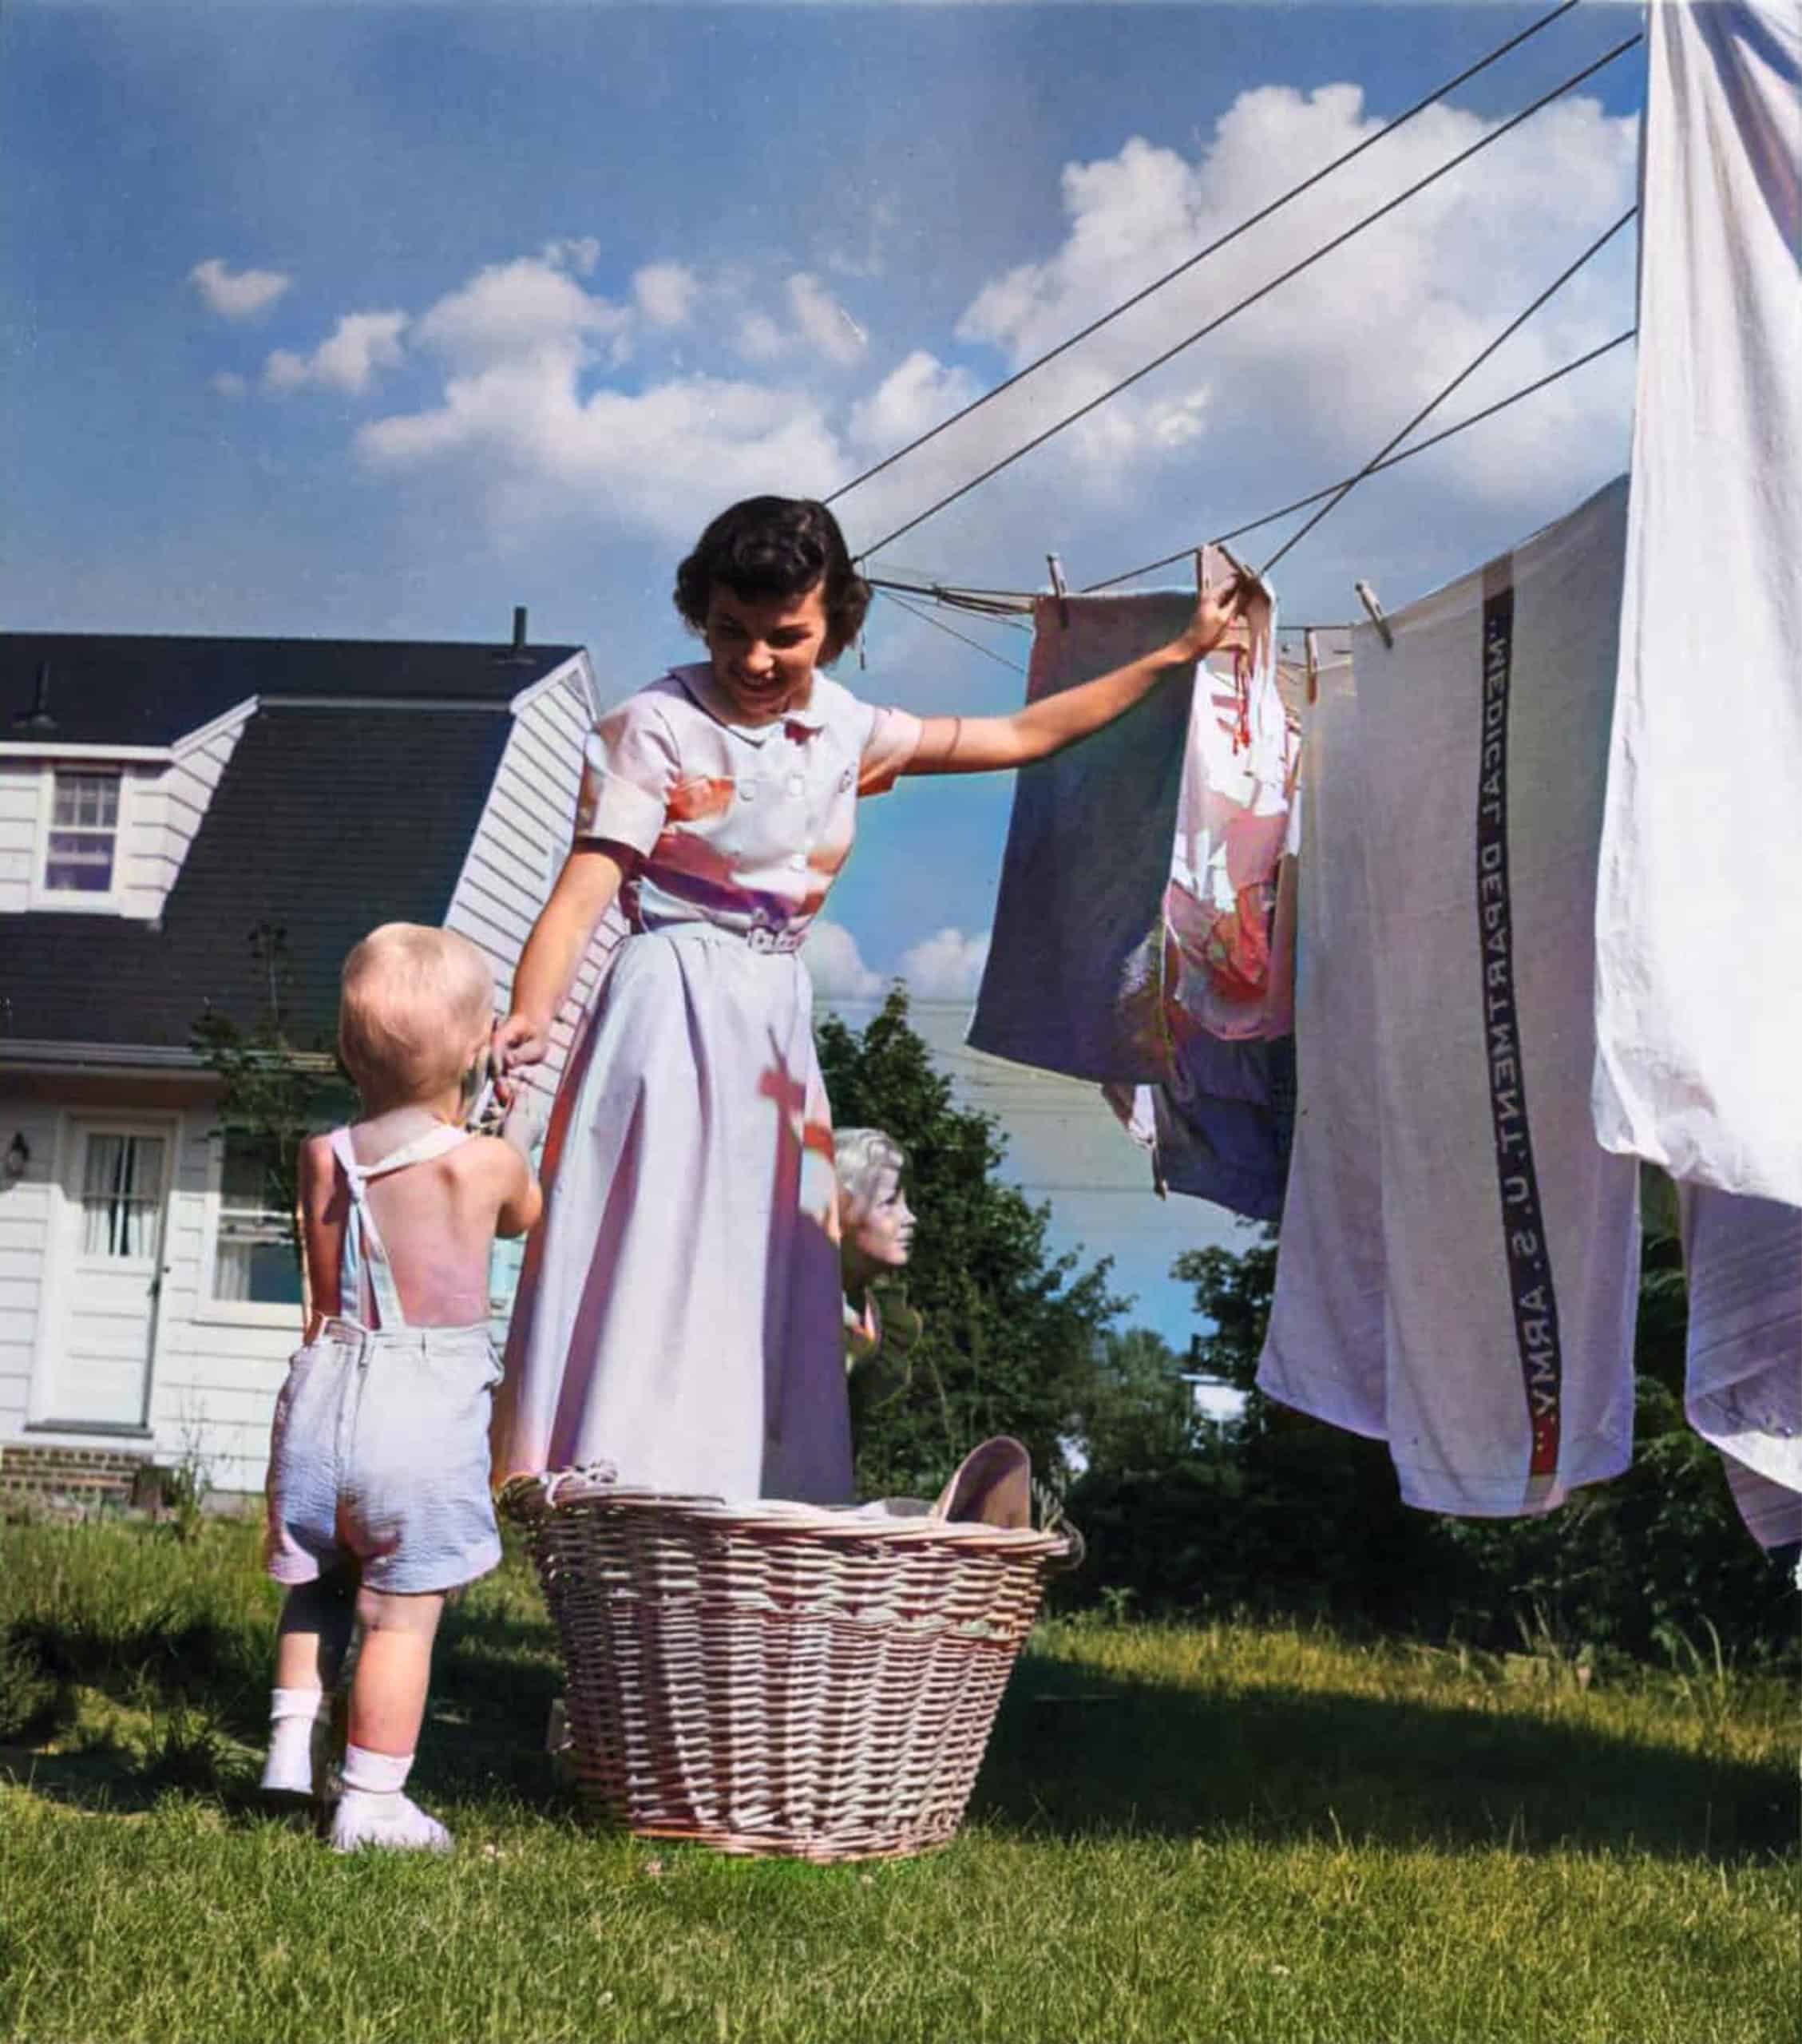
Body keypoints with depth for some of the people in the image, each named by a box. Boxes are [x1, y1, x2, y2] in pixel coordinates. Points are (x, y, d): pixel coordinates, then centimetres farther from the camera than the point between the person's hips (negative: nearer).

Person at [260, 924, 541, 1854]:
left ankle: (292, 1730, 20)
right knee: (402, 1612, 4)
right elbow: (523, 1214, 15)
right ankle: (372, 1802, 8)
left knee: (319, 1584, 26)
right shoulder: (486, 1163, -9)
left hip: (324, 1393, 4)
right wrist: (517, 1129, 33)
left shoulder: (323, 1160, 2)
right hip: (427, 1417, -4)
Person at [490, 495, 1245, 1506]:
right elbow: (584, 890, -17)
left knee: (765, 1299, 6)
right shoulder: (656, 727, -8)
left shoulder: (843, 731, 10)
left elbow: (1021, 735, 19)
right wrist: (531, 1013, -36)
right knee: (654, 1286, -11)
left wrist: (1180, 654, 21)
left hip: (777, 1027, 6)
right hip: (672, 1016, -6)